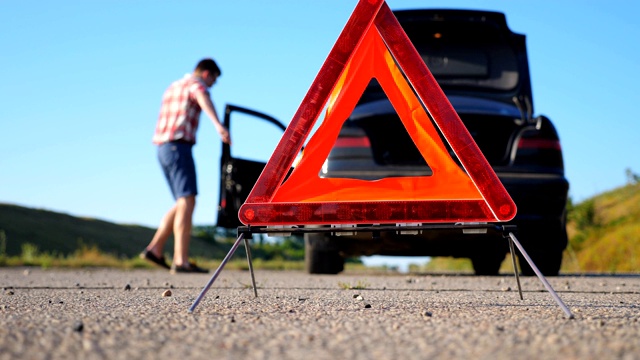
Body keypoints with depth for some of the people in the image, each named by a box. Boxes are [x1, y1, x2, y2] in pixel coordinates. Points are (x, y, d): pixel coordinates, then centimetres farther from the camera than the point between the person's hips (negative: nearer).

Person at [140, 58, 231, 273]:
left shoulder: (174, 87, 27)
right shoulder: (196, 83, -1)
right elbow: (203, 100, -25)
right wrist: (218, 125, -42)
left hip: (163, 148, 9)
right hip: (179, 146, -9)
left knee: (182, 203, 14)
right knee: (187, 201, -15)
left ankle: (155, 248, 9)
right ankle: (181, 261, -22)